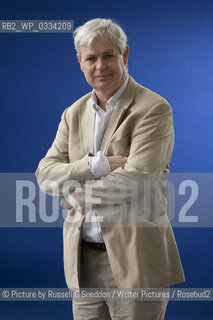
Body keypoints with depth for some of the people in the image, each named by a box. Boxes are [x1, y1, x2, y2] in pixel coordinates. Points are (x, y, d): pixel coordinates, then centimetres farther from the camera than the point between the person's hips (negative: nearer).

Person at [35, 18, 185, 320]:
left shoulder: (154, 109, -8)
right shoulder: (74, 113, 12)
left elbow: (136, 180, -17)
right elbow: (46, 173, 2)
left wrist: (73, 192, -6)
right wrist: (97, 164, -15)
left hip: (134, 260, -5)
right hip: (83, 260, 6)